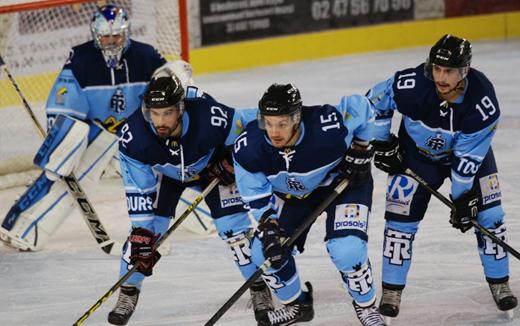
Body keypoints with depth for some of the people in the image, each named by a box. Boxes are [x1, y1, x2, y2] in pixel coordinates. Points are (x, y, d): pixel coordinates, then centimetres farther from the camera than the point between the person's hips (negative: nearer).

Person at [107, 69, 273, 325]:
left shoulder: (212, 119, -41)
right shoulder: (133, 136, -34)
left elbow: (254, 122, -21)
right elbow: (138, 189, -24)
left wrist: (231, 162, -19)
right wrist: (142, 233, -26)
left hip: (210, 165, -1)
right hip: (163, 171, 1)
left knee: (235, 225, -10)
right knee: (147, 225, -10)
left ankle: (260, 289, 8)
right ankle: (128, 293, 8)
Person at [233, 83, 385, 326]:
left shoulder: (330, 127, -39)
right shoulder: (248, 148, -29)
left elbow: (360, 106, -18)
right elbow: (256, 193, -14)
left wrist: (360, 151, -12)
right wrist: (268, 225, -25)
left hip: (342, 180, -4)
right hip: (293, 192, 4)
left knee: (346, 249, -24)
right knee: (265, 251, -6)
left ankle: (366, 306, 6)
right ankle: (297, 305, 23)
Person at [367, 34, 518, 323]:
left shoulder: (483, 101, -33)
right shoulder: (410, 85, -34)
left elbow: (468, 157, -25)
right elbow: (375, 100, -13)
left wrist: (463, 198, -22)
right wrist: (382, 144, -8)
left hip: (471, 150, 0)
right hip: (418, 153, 0)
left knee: (488, 215, -2)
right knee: (401, 217, -6)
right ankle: (392, 290, 6)